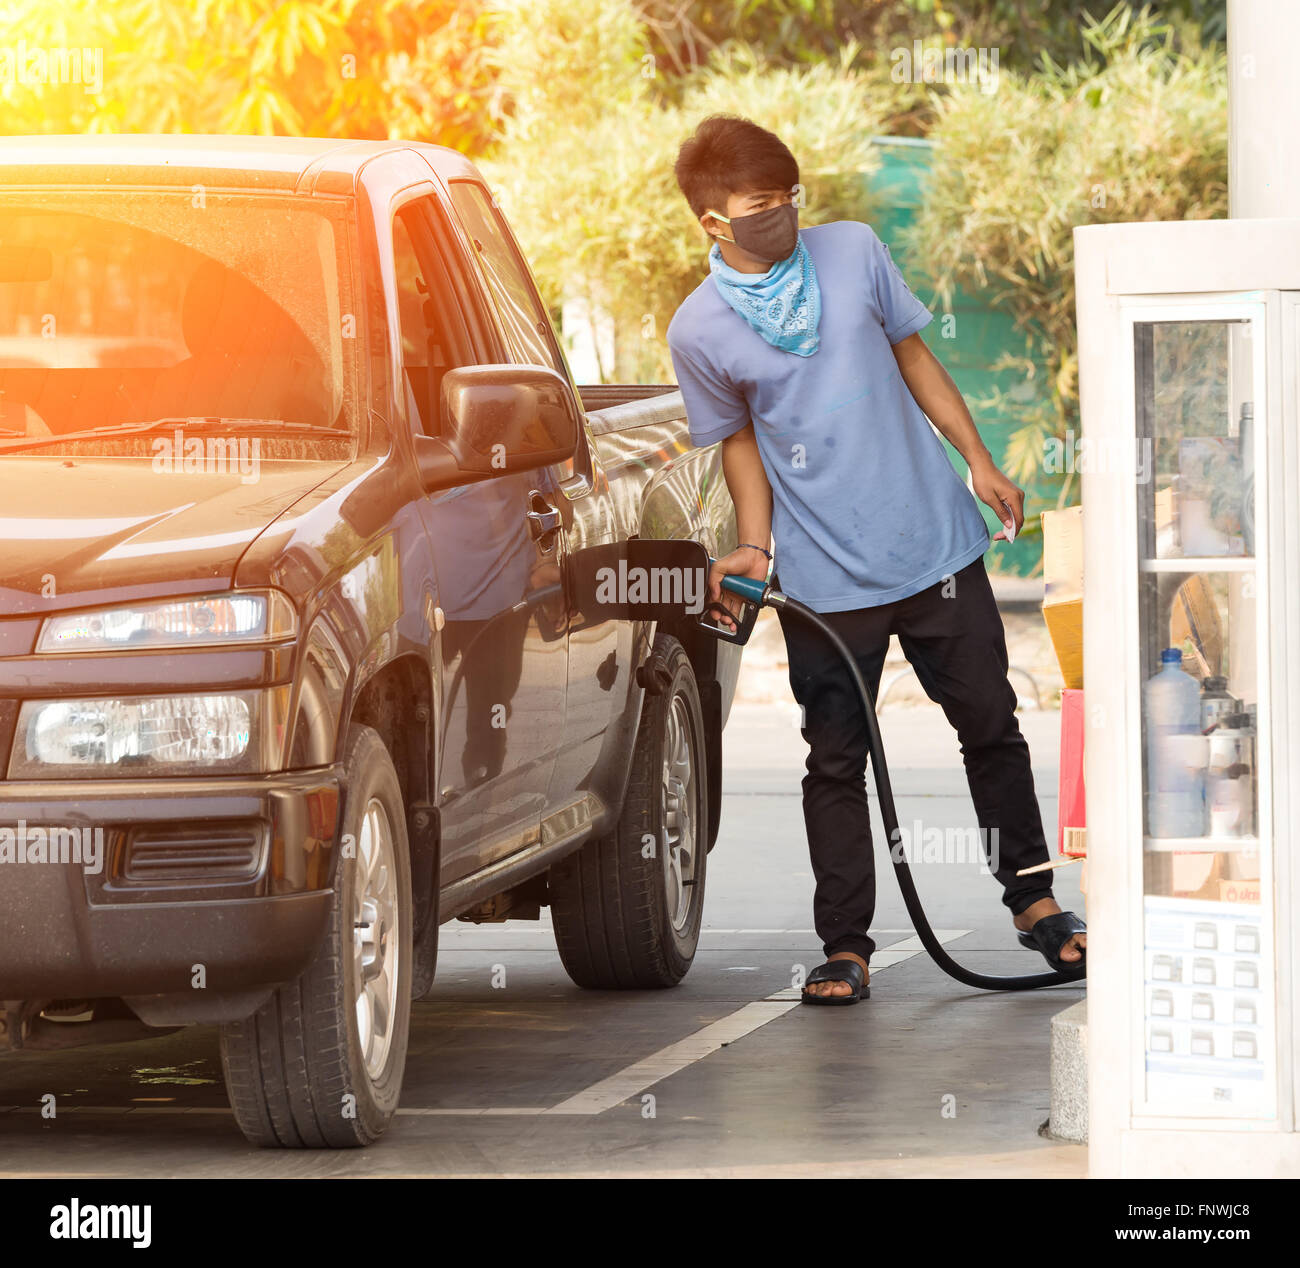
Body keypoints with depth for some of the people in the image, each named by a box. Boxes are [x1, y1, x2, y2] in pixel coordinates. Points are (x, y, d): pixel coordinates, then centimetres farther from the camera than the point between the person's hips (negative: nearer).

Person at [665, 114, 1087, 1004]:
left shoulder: (853, 251, -1)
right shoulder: (699, 331, -6)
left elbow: (912, 356, 10)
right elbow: (740, 440, 6)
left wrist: (980, 461, 8)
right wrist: (754, 547, -3)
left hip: (936, 541, 2)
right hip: (824, 577, -2)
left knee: (991, 724, 10)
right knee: (837, 762, 2)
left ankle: (1033, 898, 26)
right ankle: (846, 947, 11)